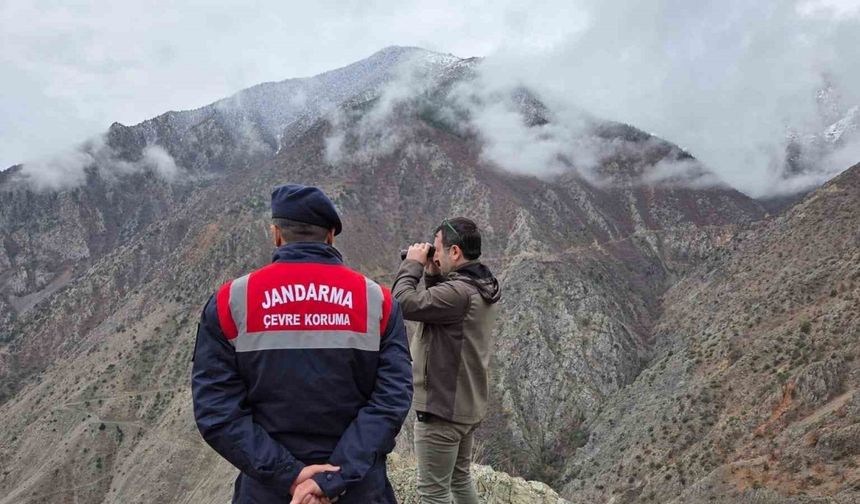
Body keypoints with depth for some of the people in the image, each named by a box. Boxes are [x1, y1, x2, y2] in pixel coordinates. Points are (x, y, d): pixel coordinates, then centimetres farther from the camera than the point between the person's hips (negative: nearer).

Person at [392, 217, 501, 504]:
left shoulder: (458, 292, -25)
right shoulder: (481, 288, 6)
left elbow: (403, 303, -30)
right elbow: (439, 307, 18)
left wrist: (413, 264, -15)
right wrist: (432, 276, 4)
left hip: (443, 407, -10)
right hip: (468, 405, 10)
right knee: (460, 479, 23)